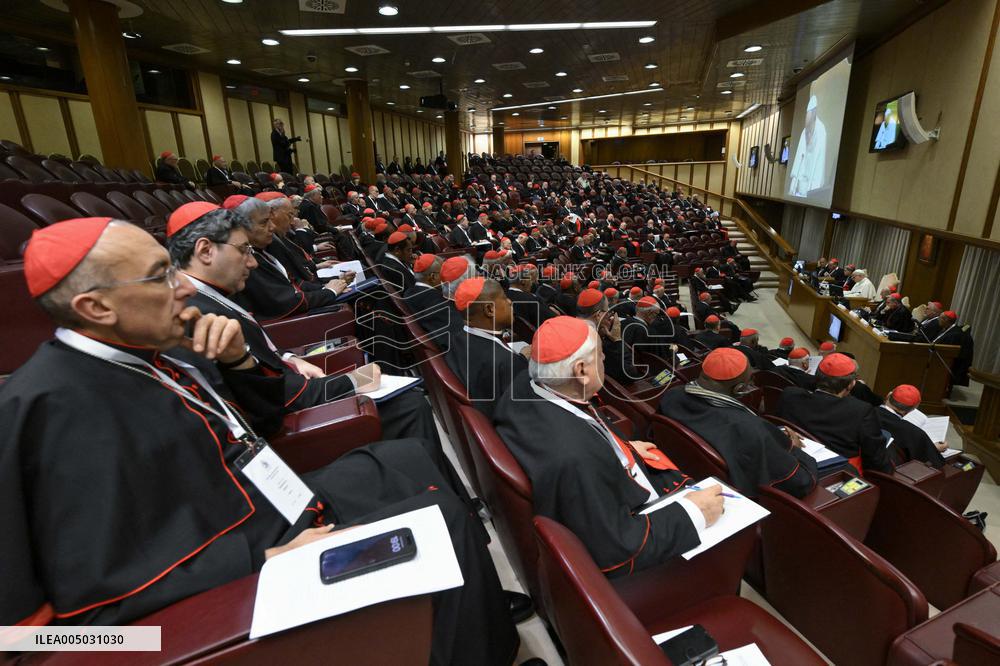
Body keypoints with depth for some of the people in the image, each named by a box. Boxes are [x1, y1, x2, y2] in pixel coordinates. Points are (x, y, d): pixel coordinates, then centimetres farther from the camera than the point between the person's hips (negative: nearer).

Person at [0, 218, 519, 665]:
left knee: (409, 456, 16)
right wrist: (269, 557, -26)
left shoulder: (149, 350, 2)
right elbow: (102, 589, -25)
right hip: (239, 562, -9)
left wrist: (237, 359, -7)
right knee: (443, 522, -12)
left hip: (275, 501, 9)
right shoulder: (62, 406, -23)